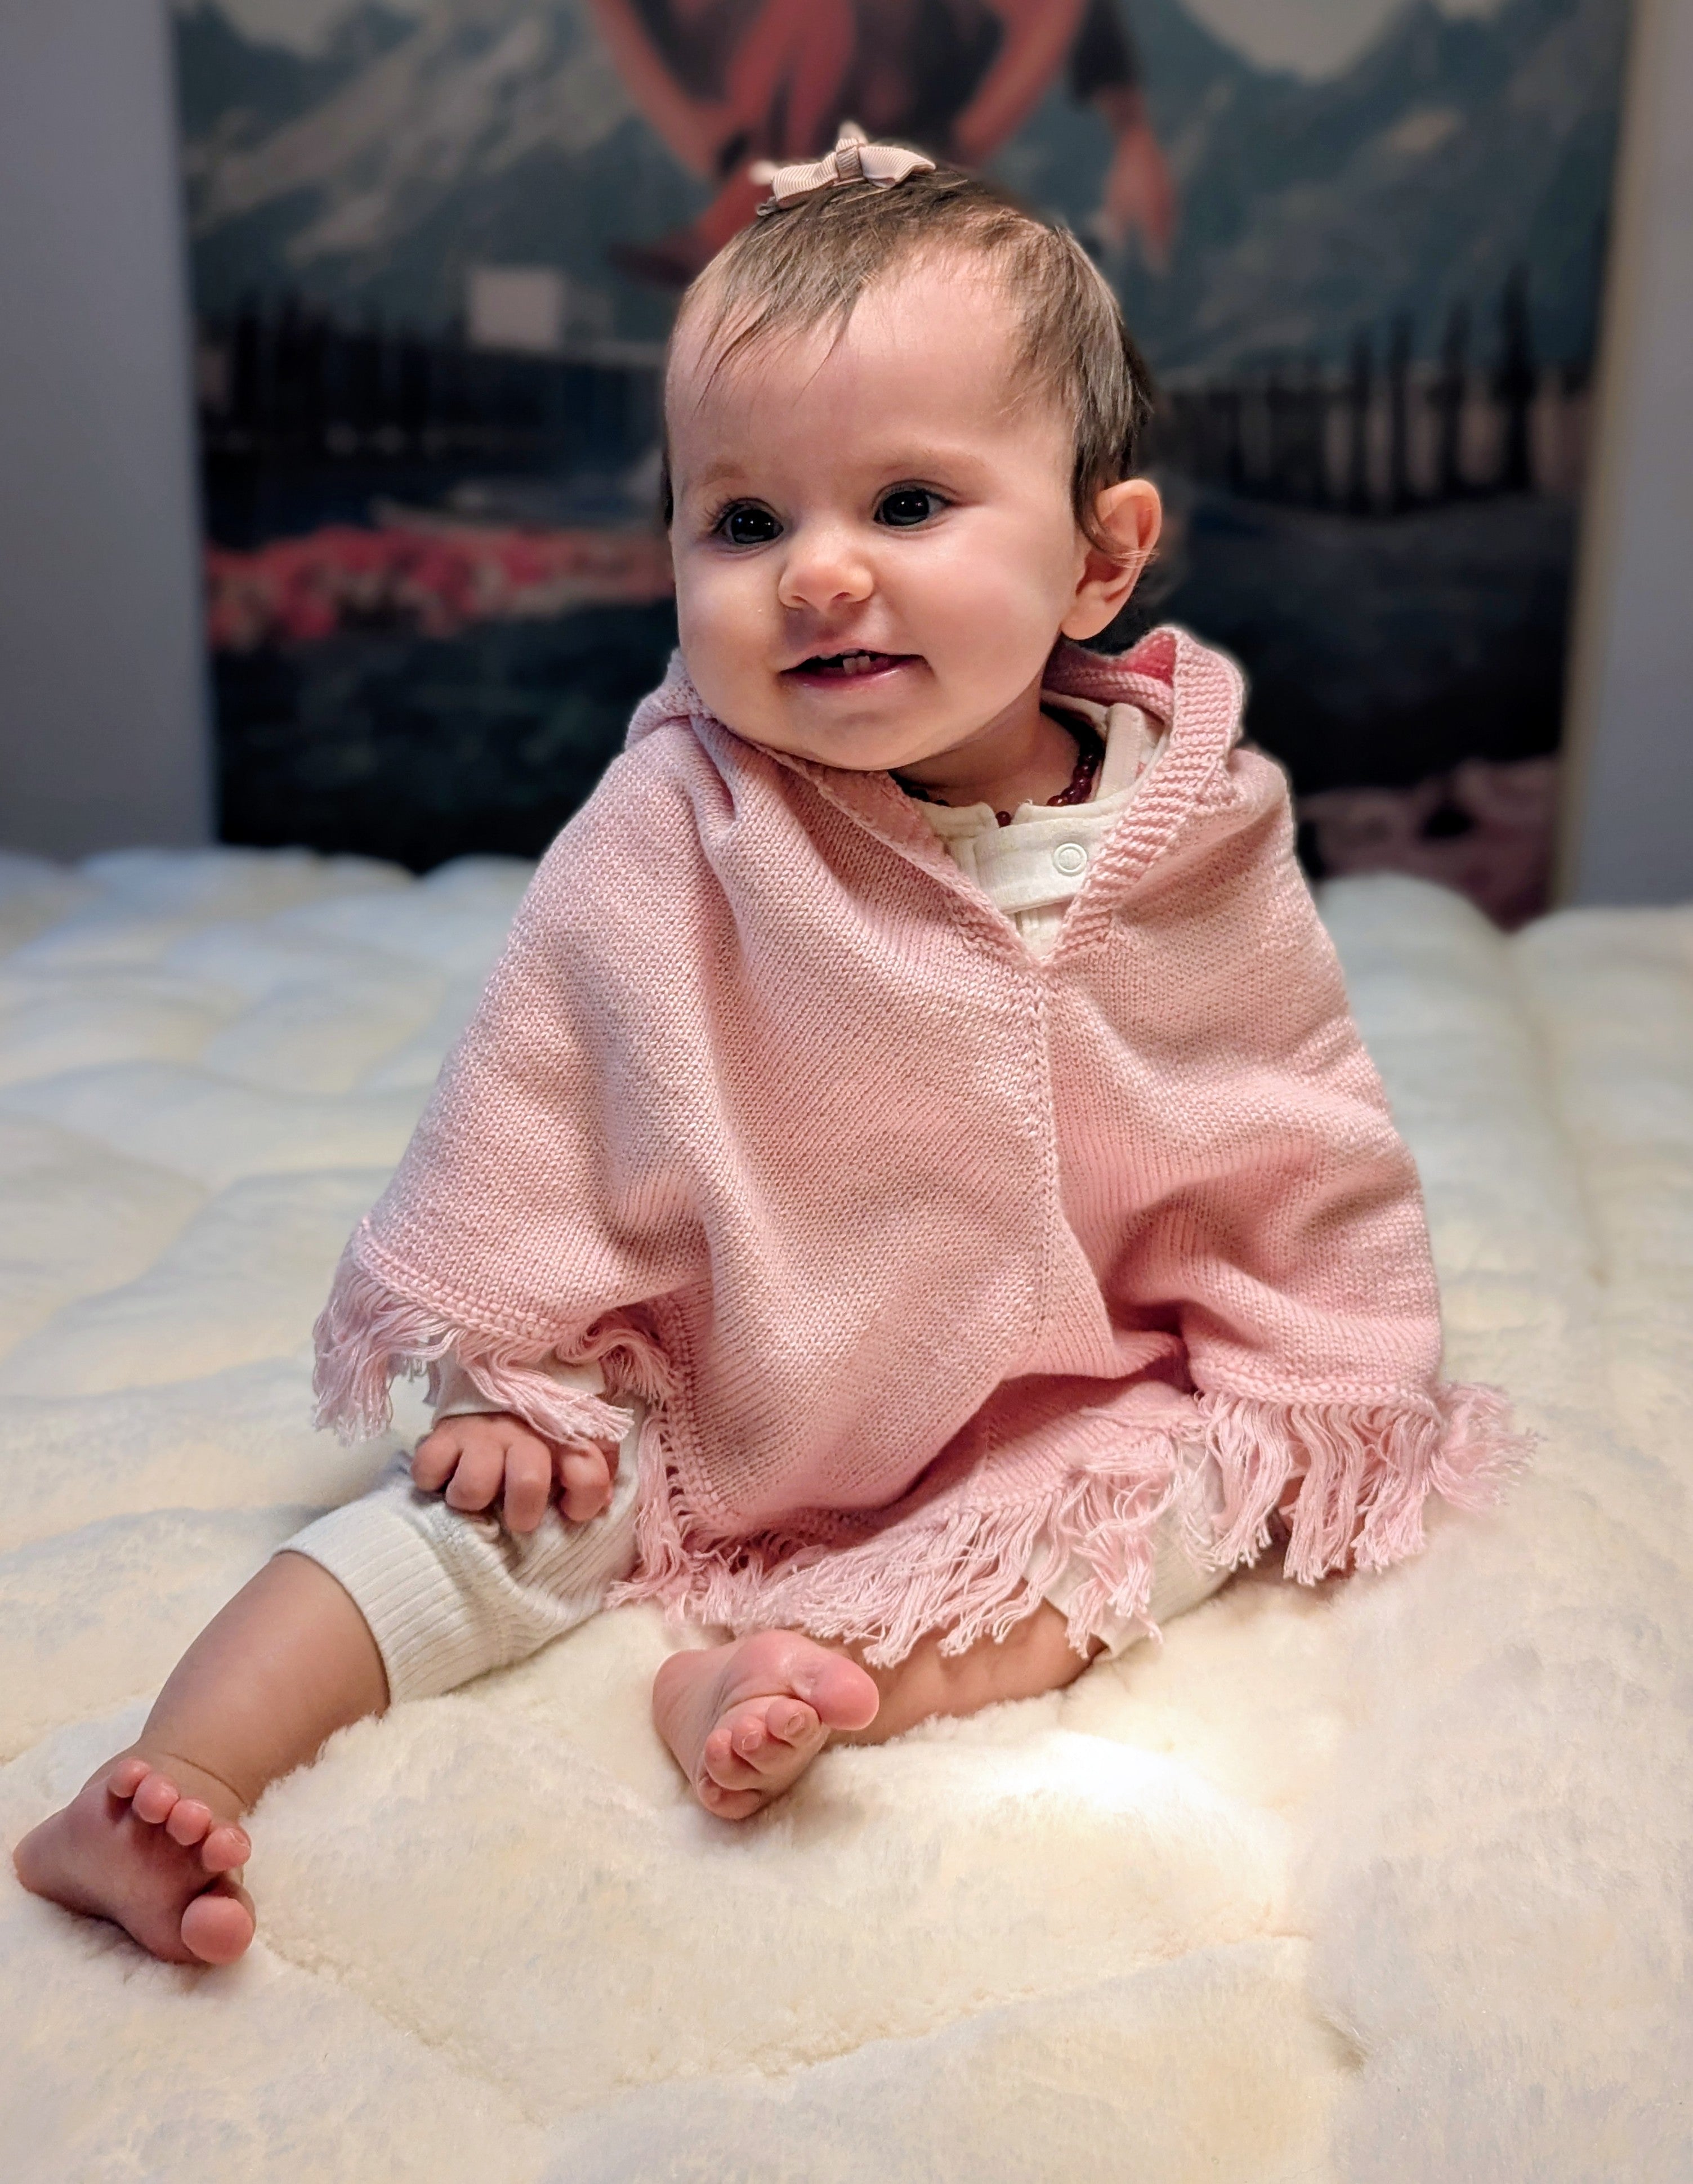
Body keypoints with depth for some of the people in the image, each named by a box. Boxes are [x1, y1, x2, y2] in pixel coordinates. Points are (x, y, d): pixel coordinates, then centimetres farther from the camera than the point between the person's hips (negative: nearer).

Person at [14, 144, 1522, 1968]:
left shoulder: (1191, 849, -12)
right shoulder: (669, 832, -17)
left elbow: (1295, 1143, 0)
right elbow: (540, 1098, -9)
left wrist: (1322, 1391, 2)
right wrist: (501, 1368, -7)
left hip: (1065, 1396, 2)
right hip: (709, 1390, -1)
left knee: (1186, 1490, -20)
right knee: (495, 1501, -14)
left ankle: (816, 1677, -32)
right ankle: (181, 1768, -9)